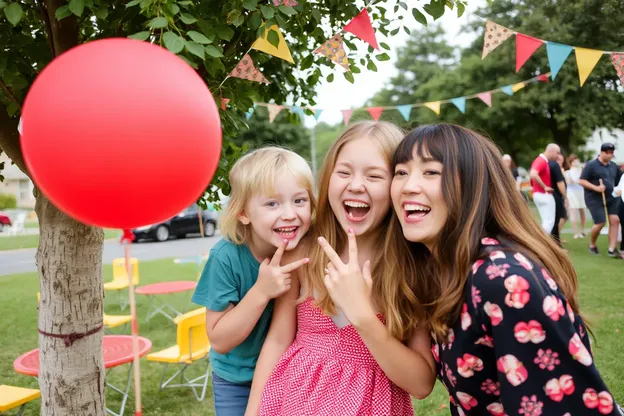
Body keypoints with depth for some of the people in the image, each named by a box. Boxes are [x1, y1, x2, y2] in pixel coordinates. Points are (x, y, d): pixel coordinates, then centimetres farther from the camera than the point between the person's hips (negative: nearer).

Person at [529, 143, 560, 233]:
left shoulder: (543, 161, 14)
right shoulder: (541, 161, -17)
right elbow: (533, 175, -34)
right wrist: (544, 187, -25)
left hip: (540, 195, 10)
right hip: (544, 195, -10)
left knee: (546, 221, 14)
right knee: (549, 221, -7)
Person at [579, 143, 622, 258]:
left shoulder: (613, 166, 11)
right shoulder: (591, 165, -8)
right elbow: (581, 181, -11)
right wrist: (596, 188, -21)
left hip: (611, 198, 6)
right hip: (595, 199, -6)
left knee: (615, 221, -5)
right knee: (600, 223, -7)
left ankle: (612, 249, -1)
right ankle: (592, 245, 18)